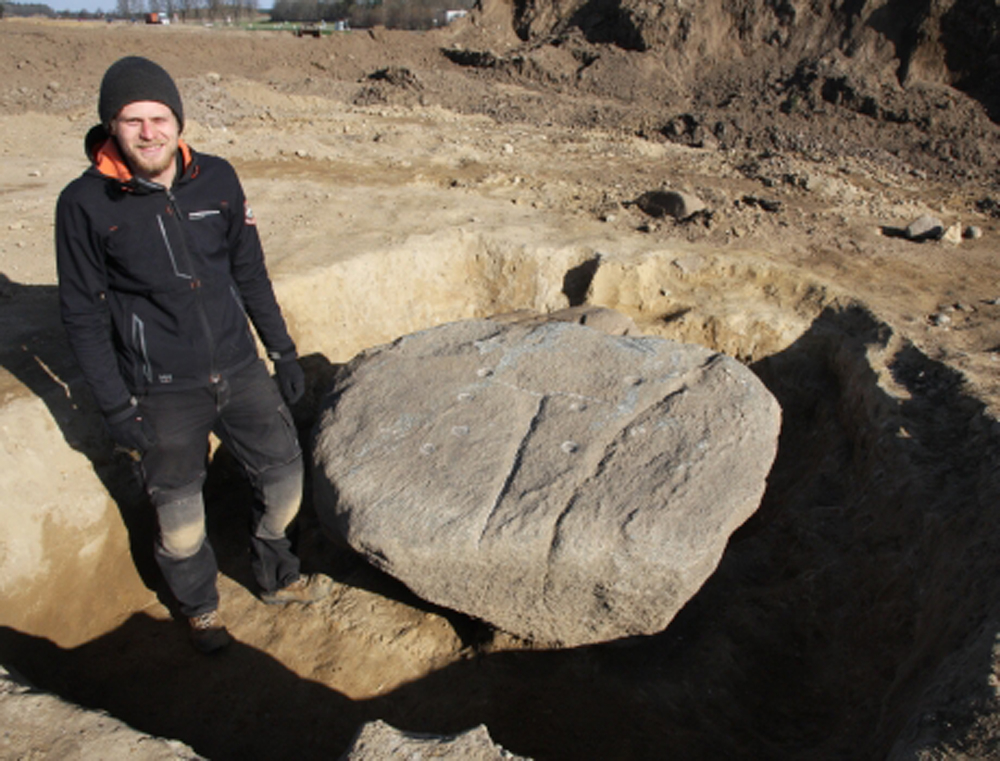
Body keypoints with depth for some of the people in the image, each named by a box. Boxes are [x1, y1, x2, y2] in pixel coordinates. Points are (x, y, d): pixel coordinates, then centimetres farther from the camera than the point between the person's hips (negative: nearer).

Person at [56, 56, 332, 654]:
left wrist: (284, 353, 8)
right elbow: (84, 316, -5)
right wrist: (116, 407, -7)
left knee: (284, 474, 12)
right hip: (162, 392, -3)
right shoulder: (85, 204, -10)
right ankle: (201, 608, 40)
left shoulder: (217, 178, -2)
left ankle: (278, 579, 39)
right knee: (180, 512, 12)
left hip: (240, 369, 3)